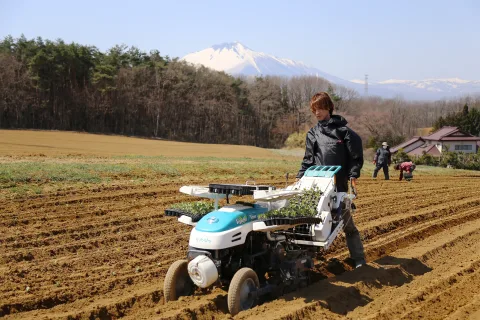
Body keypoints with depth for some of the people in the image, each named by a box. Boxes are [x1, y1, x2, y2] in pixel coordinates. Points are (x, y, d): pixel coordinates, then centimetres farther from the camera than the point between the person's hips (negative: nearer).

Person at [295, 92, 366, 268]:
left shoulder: (343, 130, -1)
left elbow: (356, 155, -3)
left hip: (339, 185, -4)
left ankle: (359, 260, 12)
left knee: (347, 223, 3)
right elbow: (308, 160, 12)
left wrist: (353, 175, -12)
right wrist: (300, 177, 2)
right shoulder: (312, 134, 11)